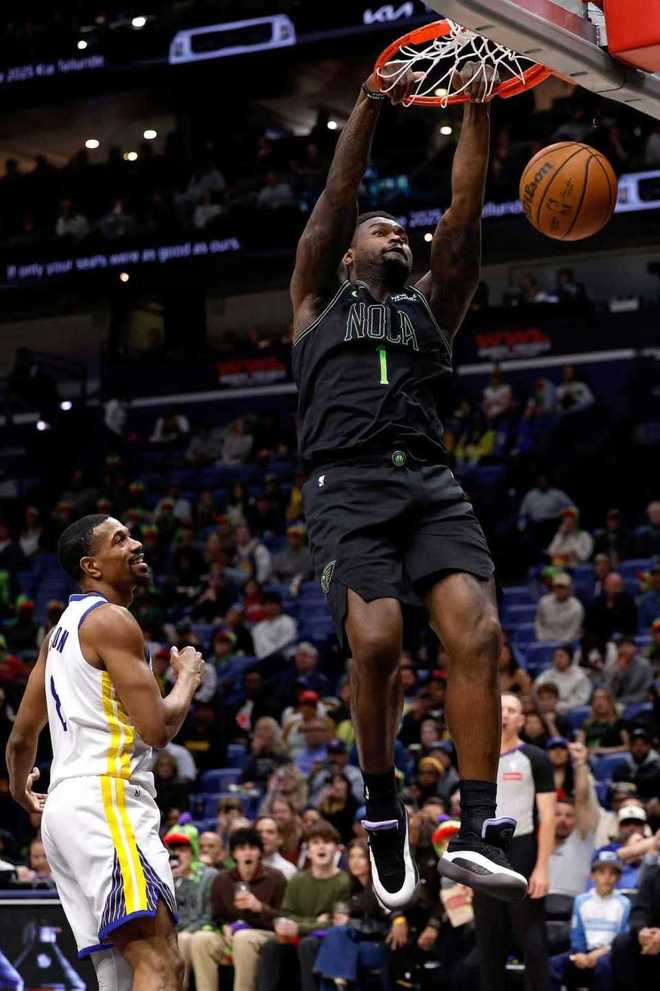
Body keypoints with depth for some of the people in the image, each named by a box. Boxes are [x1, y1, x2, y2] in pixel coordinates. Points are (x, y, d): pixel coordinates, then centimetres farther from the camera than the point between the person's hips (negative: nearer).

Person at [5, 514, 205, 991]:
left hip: (67, 805, 10)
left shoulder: (63, 628, 22)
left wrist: (21, 790, 47)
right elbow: (157, 728, -14)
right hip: (106, 800, -10)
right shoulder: (112, 620, -7)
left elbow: (22, 737, 27)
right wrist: (189, 677, 5)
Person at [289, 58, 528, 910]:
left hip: (432, 484, 3)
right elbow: (334, 201, 12)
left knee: (475, 632, -20)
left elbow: (463, 217, 17)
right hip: (349, 486, -3)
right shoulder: (319, 302, 22)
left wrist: (477, 115, 10)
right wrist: (371, 105, 4)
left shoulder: (430, 305, 27)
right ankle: (383, 814, -1)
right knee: (376, 642, -23)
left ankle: (476, 832, -23)